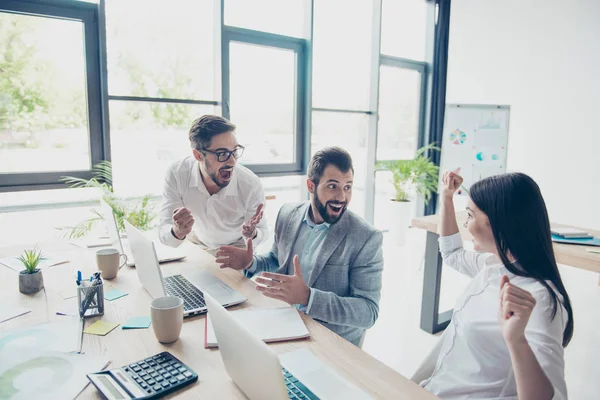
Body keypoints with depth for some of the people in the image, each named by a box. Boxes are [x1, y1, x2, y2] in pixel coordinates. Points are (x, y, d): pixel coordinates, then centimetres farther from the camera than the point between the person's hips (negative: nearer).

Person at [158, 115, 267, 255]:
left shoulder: (251, 185, -28)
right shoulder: (176, 175, -24)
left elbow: (262, 232, -12)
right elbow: (165, 236, -22)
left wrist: (252, 234, -36)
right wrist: (178, 232, -45)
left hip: (236, 249, -2)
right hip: (195, 244, 3)